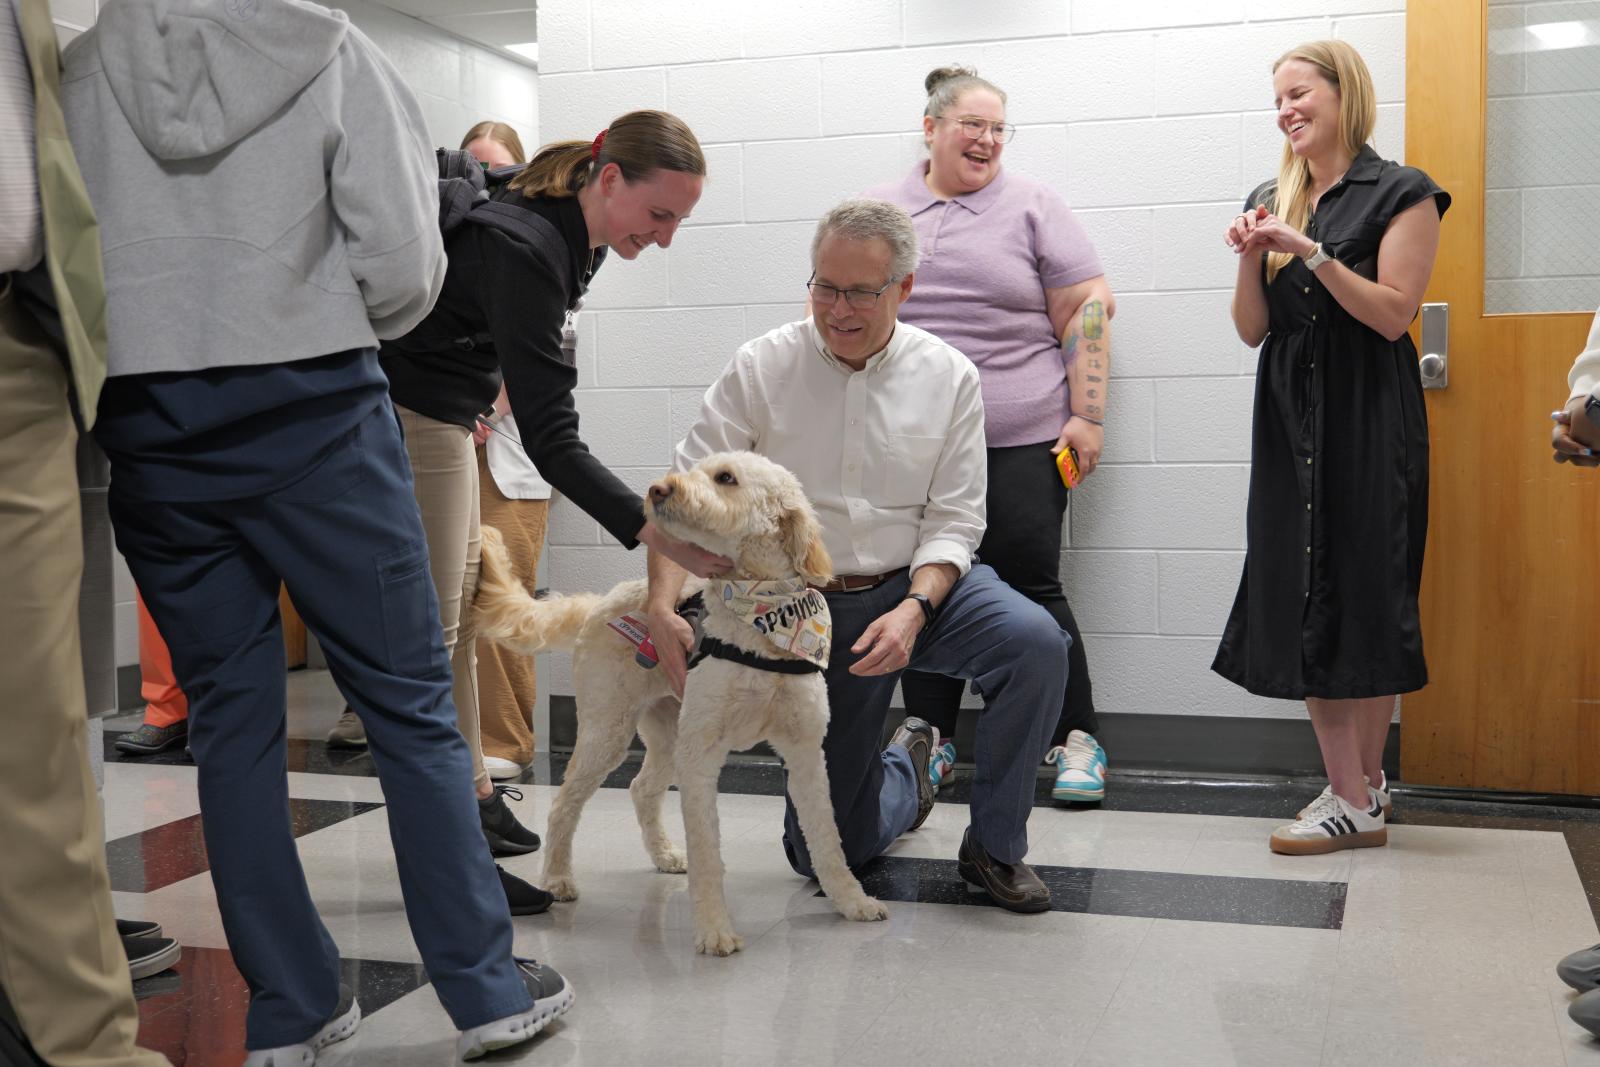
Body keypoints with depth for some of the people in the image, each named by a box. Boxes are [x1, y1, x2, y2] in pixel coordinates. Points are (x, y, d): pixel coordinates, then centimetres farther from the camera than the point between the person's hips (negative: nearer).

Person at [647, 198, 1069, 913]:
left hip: (921, 586, 0)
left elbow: (953, 521, -7)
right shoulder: (761, 368, -8)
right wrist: (663, 606, -27)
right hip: (810, 607, 0)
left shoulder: (948, 377, -6)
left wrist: (913, 611, -25)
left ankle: (994, 848, -11)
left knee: (1035, 641, -33)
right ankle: (907, 771, 40)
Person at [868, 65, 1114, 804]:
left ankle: (1077, 741, 9)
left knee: (1032, 587, -2)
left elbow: (1087, 310, 0)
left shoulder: (1030, 206, 4)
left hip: (1019, 443, -2)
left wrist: (1087, 416, -7)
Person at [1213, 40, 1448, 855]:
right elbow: (1251, 330, 11)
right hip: (1291, 419, 5)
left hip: (1369, 416, -5)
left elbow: (1393, 313, -10)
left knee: (1364, 595, -3)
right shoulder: (1272, 201, 14)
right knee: (1303, 602, 1)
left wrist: (1313, 254, -17)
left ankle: (1361, 783, 5)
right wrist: (1251, 259, -6)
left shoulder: (1400, 194, -1)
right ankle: (1356, 796, 7)